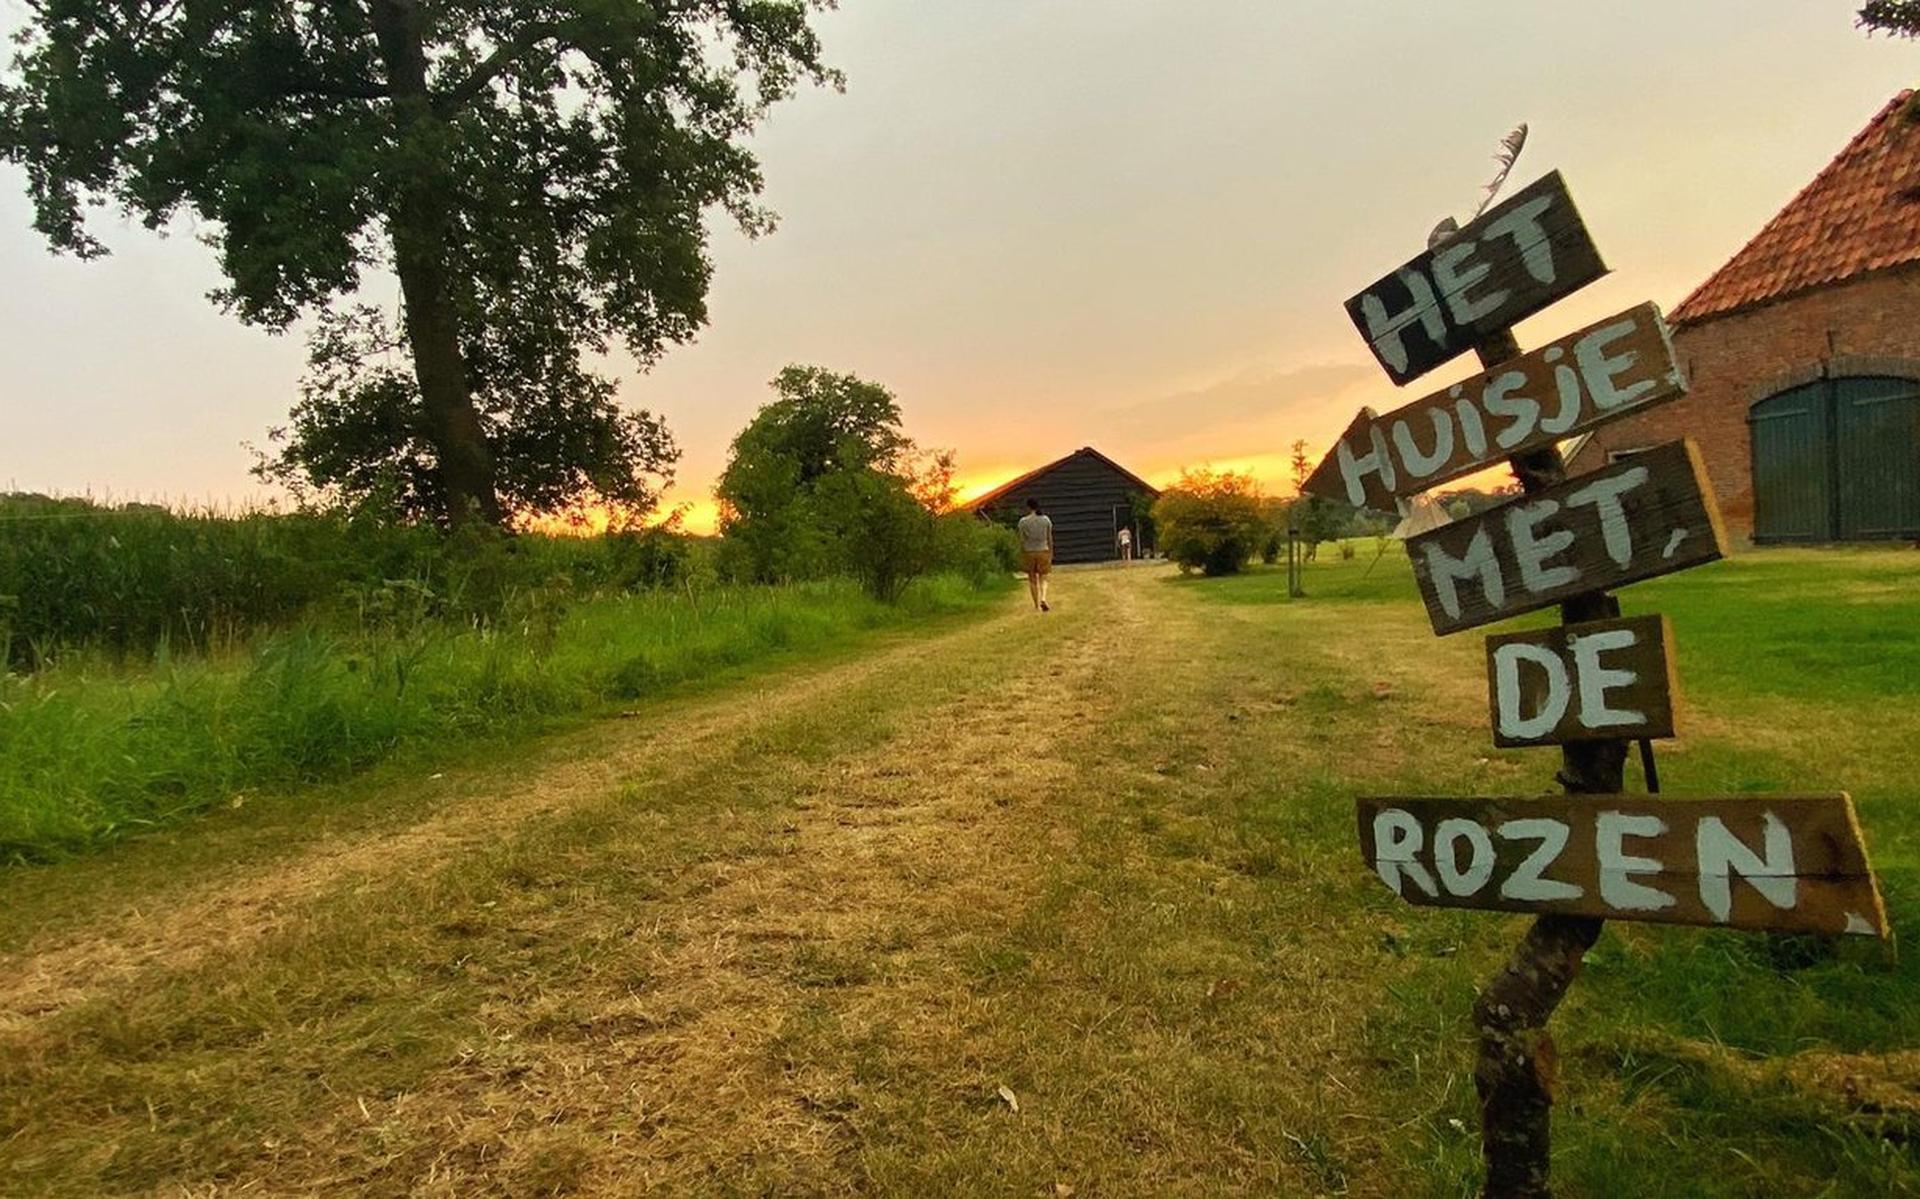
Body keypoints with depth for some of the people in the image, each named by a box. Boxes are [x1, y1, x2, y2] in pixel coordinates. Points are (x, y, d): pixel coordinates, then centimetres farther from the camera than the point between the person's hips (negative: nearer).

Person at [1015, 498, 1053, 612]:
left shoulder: (1023, 521, -7)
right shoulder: (1046, 520, -2)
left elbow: (1022, 540, -4)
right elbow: (1050, 539, 2)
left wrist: (1021, 556, 4)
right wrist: (1051, 554, 12)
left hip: (1029, 552, -1)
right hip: (1043, 551, 1)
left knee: (1032, 580, 11)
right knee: (1043, 578, 11)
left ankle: (1037, 605, 16)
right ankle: (1043, 598, -15)